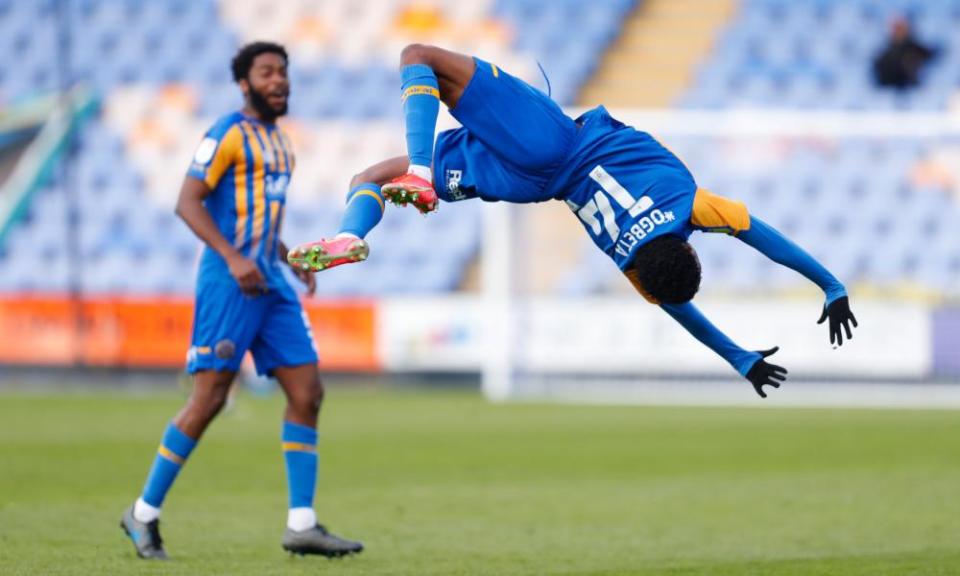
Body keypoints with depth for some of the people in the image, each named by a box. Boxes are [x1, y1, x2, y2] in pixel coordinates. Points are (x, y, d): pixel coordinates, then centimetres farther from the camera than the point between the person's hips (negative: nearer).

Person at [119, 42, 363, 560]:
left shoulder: (278, 140, 19)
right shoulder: (229, 134, -8)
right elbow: (187, 202, -14)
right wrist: (234, 259, -23)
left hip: (271, 284, 8)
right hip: (228, 283, -8)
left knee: (307, 392, 0)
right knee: (209, 398, -9)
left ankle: (301, 525, 1)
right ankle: (144, 513, 4)